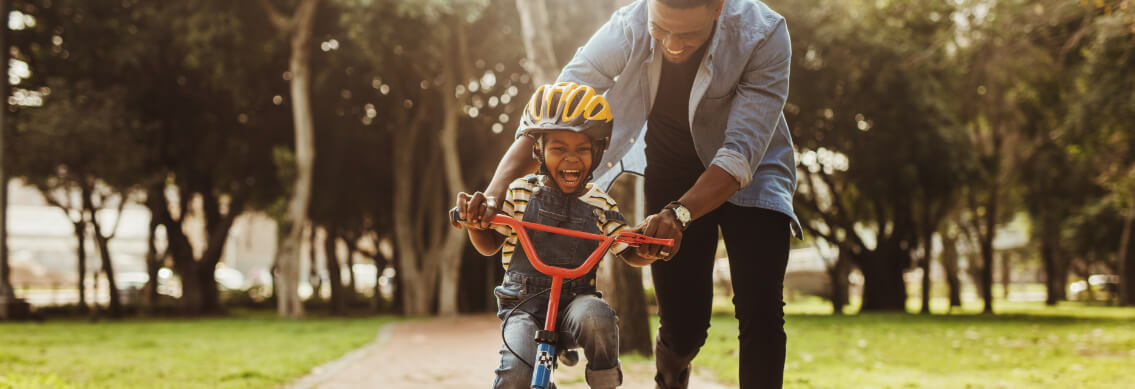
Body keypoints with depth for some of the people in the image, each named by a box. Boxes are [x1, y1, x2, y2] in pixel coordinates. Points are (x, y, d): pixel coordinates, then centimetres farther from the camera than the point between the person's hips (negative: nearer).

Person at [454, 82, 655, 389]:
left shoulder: (600, 204, 4)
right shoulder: (519, 193, 1)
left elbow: (631, 255, 8)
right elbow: (489, 245, 6)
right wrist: (475, 222, -17)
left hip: (576, 299, 1)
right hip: (524, 303, -1)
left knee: (597, 317, -36)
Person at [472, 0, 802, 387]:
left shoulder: (763, 34, -30)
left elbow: (742, 151, -35)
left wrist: (679, 214, -50)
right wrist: (492, 193, -38)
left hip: (748, 174, -1)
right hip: (671, 173, 1)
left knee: (761, 314, -18)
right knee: (683, 328, 0)